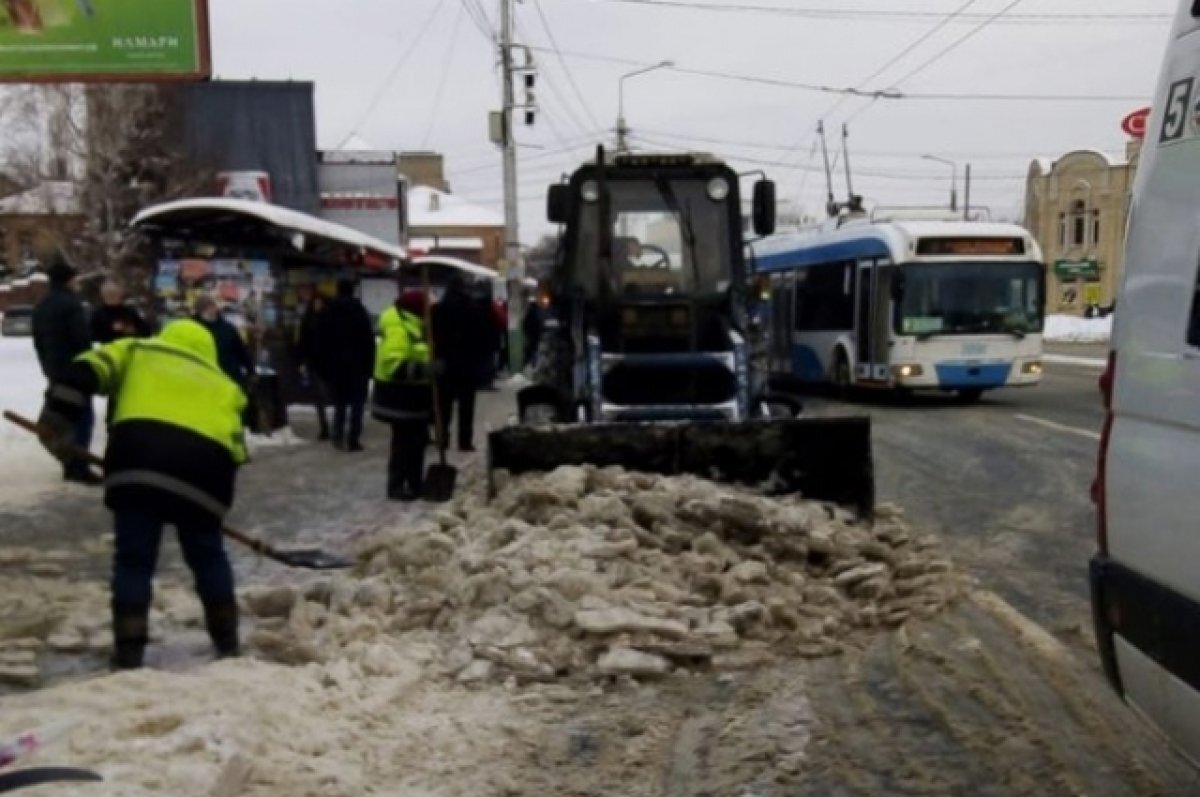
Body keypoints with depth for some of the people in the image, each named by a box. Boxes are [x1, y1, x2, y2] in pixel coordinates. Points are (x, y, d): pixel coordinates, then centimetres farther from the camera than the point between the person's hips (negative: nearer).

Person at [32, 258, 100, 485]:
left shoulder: (41, 306, 14)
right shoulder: (70, 303, -15)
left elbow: (38, 341, 19)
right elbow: (82, 338, -20)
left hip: (54, 370, 9)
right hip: (74, 369, -9)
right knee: (83, 416, -10)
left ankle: (69, 464, 18)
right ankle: (78, 467, -15)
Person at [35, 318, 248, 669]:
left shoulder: (136, 351, 29)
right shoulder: (223, 384, 33)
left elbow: (81, 373, 12)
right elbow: (234, 448, 24)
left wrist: (55, 420, 13)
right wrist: (218, 495, 30)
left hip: (138, 460, -2)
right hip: (203, 468, 2)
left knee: (133, 560, 10)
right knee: (208, 557, 22)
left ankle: (129, 654, 8)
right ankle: (227, 642, 30)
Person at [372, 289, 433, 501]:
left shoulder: (413, 328, 14)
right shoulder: (398, 329, -20)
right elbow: (394, 364, -31)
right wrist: (425, 369, -38)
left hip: (412, 393, 11)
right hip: (400, 395, -11)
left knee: (418, 439, 16)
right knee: (404, 441, -6)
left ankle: (415, 482, 26)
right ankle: (396, 486, 2)